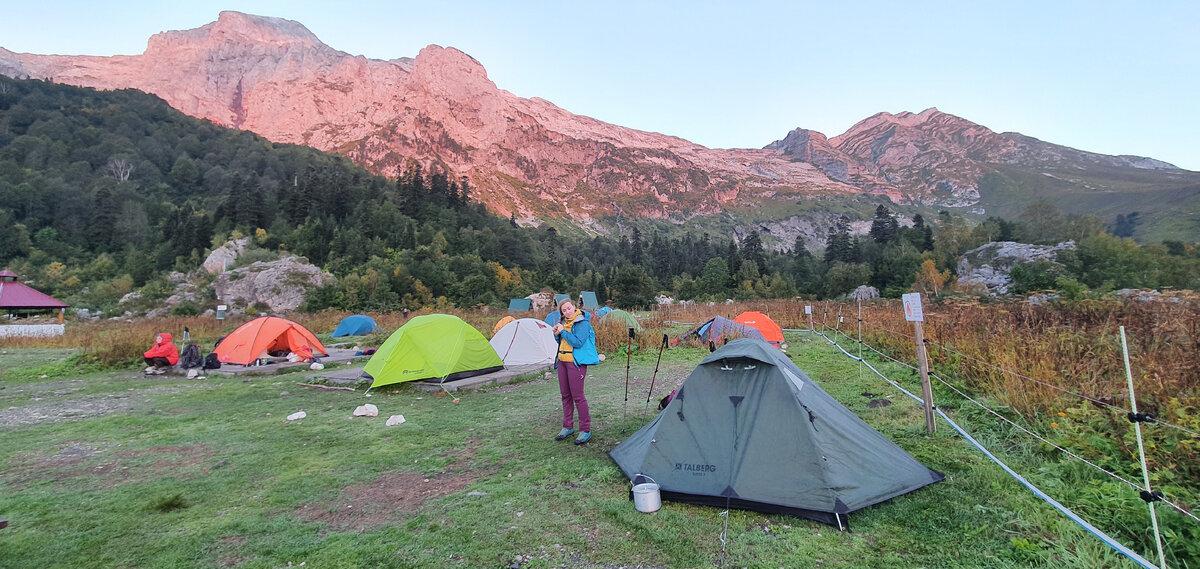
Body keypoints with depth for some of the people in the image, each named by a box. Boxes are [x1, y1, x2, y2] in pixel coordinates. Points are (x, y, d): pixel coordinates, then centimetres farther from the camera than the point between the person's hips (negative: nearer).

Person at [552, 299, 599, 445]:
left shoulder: (583, 323, -13)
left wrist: (563, 331, -20)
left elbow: (578, 342, -23)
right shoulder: (563, 322, 10)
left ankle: (585, 430, 3)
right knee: (565, 395, 14)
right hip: (562, 361, 8)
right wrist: (556, 334, -1)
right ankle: (568, 427, 26)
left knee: (577, 396, -6)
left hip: (576, 362, -8)